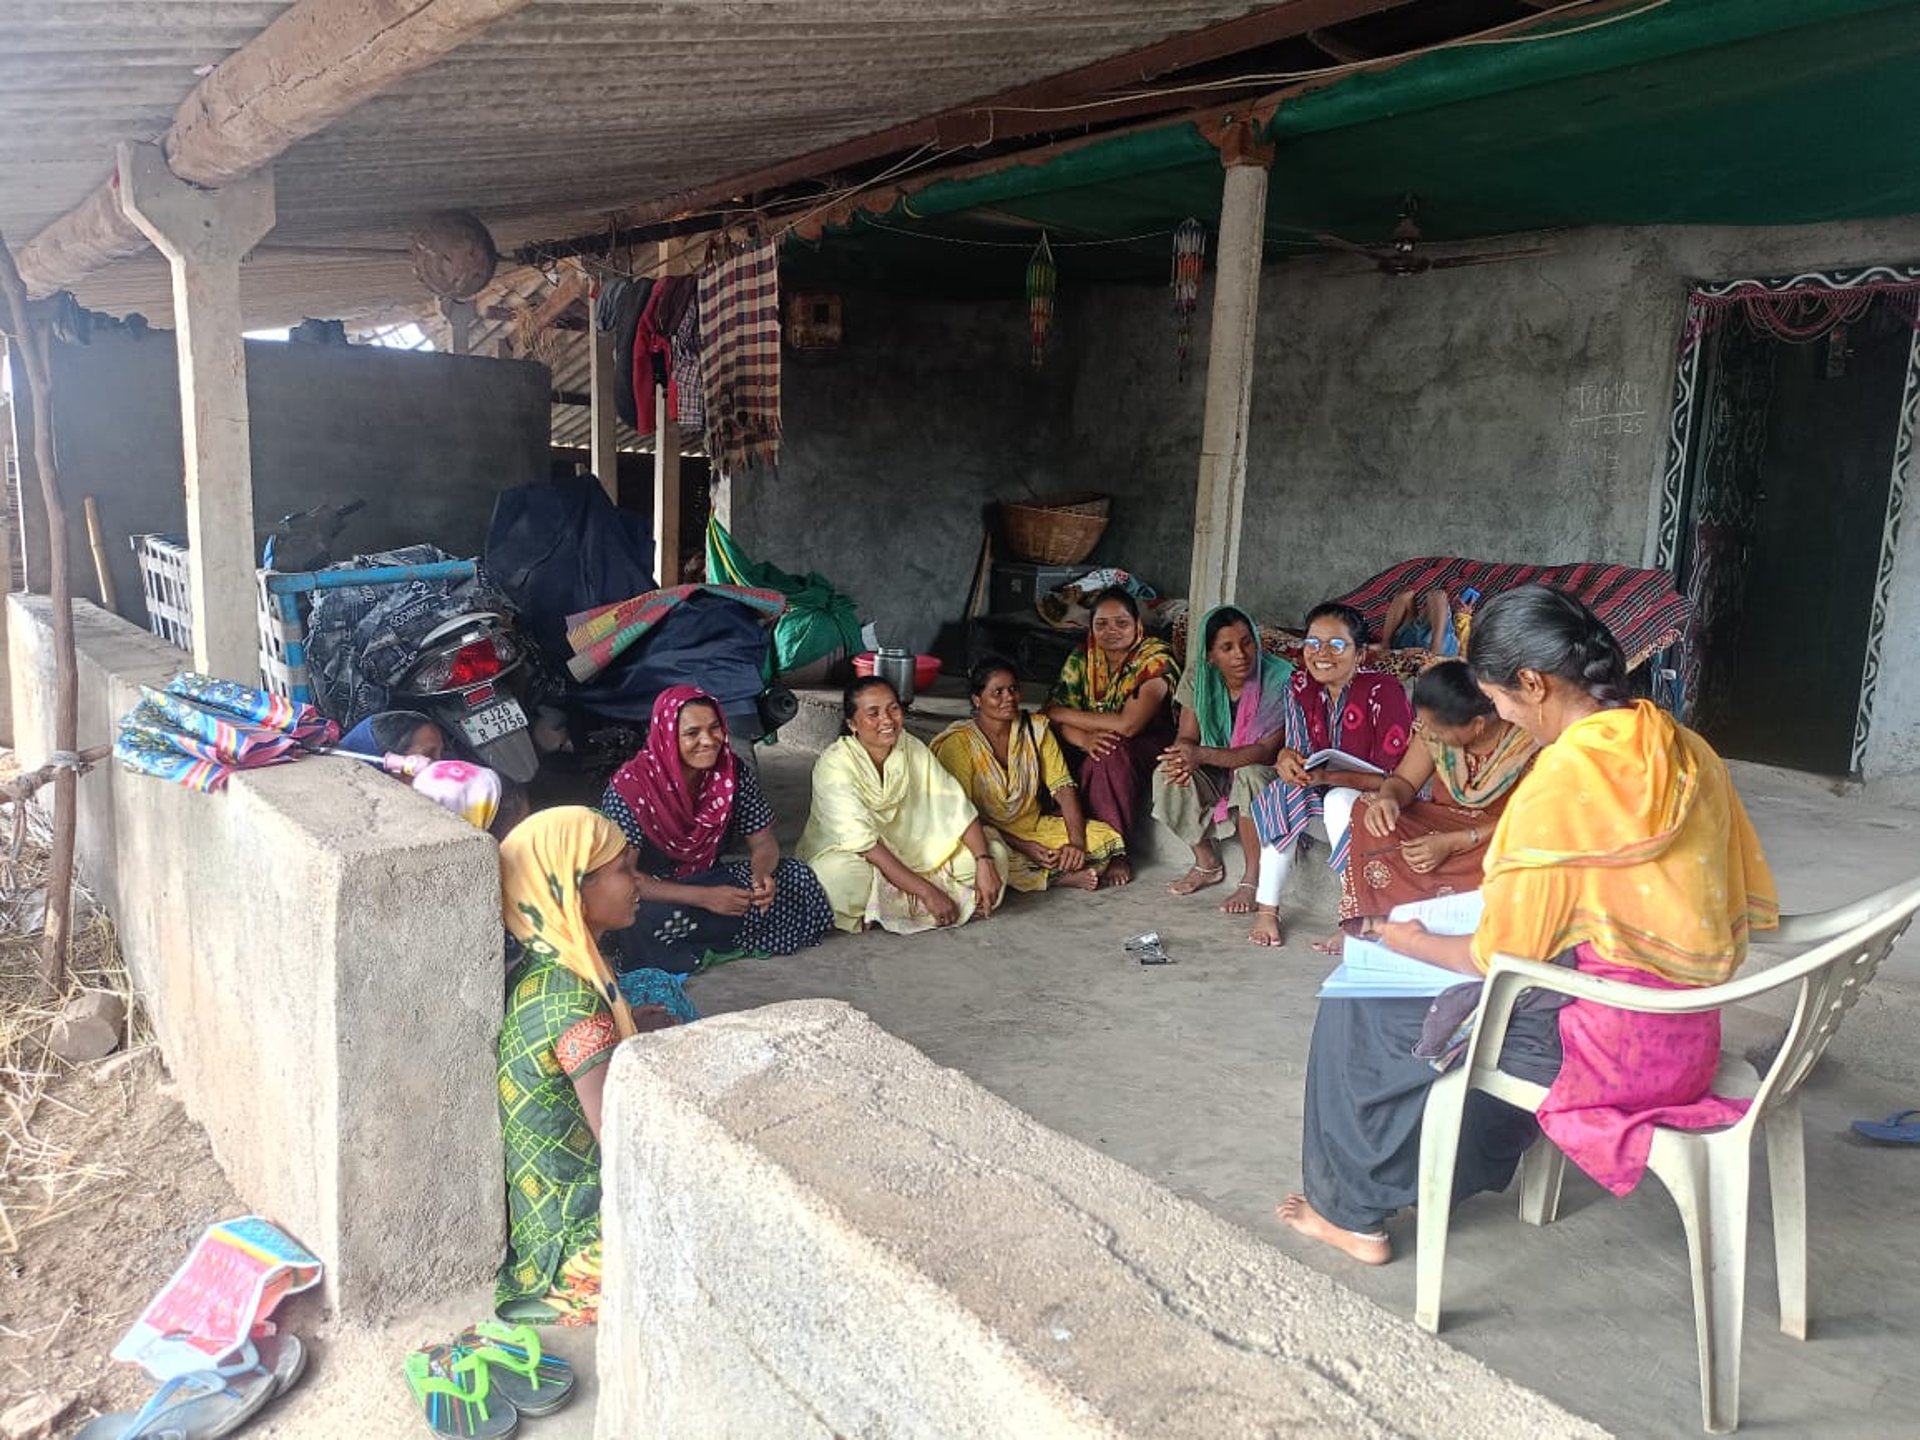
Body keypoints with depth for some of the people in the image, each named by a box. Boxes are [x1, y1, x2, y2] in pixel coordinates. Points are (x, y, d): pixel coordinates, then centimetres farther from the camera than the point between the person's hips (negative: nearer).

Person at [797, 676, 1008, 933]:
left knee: (995, 852, -10)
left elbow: (956, 807, -6)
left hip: (910, 855, 6)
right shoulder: (834, 764, -21)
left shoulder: (914, 751, -4)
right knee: (840, 874, -41)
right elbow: (863, 842, -29)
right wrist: (926, 891, -33)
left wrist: (984, 862, -22)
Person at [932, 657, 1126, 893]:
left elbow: (1063, 788, -4)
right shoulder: (959, 743, -12)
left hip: (1035, 827, 4)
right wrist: (1022, 847, -23)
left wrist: (1076, 842, -20)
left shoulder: (1036, 728, 2)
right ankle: (1061, 877, -17)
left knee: (1106, 837, -14)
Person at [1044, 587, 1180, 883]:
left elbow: (1127, 724, -28)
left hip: (1150, 746, -5)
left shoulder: (1156, 659, -17)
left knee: (1110, 754, -34)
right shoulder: (1081, 659, -1)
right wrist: (1085, 738, -32)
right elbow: (1055, 718, -8)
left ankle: (1116, 852, -22)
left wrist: (1061, 712, -20)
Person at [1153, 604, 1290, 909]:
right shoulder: (1199, 679, -8)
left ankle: (1252, 879, -22)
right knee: (1168, 775, -22)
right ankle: (1208, 863, -1)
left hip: (1264, 772, -4)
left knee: (1250, 775, -37)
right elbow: (1186, 738, -6)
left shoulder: (1279, 681, -22)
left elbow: (1267, 750, -28)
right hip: (1218, 773, 5)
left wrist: (1202, 755, -40)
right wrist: (1184, 758, -33)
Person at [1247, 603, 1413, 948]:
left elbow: (1395, 776, -26)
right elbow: (1298, 749, -1)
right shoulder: (1301, 686, -6)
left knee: (1341, 801, -33)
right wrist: (1287, 759, -26)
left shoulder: (1383, 691, -24)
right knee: (1285, 792, -21)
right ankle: (1266, 908, -14)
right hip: (1325, 789, 6)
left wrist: (1327, 776, -35)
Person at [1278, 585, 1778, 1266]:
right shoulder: (1688, 751, 0)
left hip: (1607, 1043, -8)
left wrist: (1413, 941, 5)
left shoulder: (1561, 779, -23)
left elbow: (1499, 957, -16)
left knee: (1360, 1012, 9)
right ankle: (1472, 1166, 46)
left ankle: (1352, 1212, 23)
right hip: (1688, 1036, 8)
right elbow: (1747, 902, 12)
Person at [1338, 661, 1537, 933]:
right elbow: (1403, 781, -2)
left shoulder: (1528, 745, -22)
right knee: (1369, 816, -19)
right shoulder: (1434, 728, -10)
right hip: (1441, 823, 4)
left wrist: (1450, 843, -30)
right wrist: (1388, 798, -28)